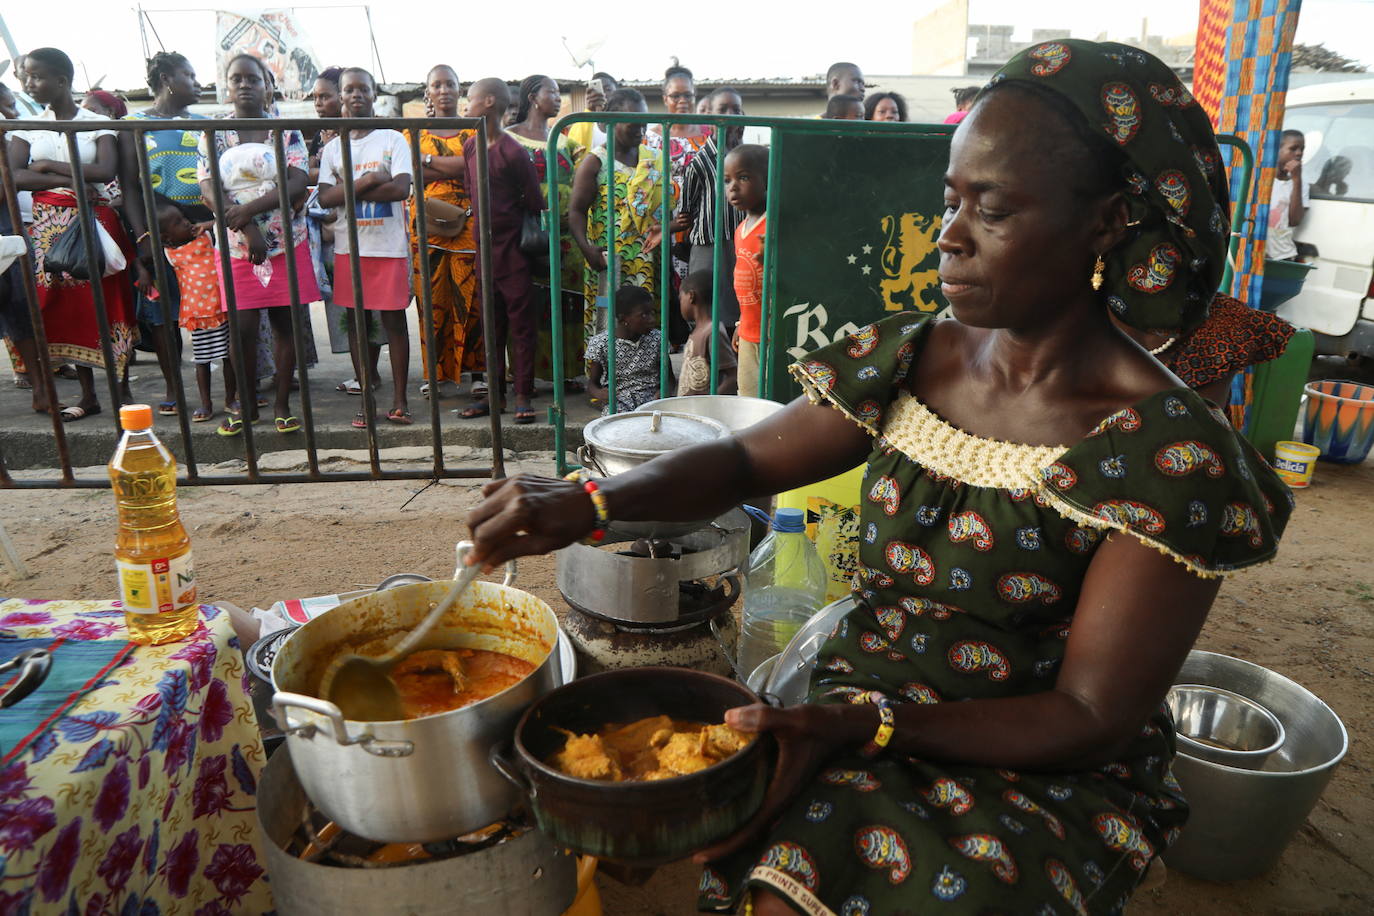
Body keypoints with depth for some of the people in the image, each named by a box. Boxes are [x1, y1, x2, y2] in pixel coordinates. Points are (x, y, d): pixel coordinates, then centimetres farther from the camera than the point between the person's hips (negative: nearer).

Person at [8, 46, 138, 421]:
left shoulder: (97, 124, 3)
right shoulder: (28, 127, 11)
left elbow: (106, 171, -12)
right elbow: (15, 176, -1)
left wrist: (48, 166, -7)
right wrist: (70, 180, -12)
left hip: (94, 221, -2)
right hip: (49, 224, 3)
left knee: (104, 302, -4)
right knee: (67, 307, 0)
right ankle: (88, 394, 6)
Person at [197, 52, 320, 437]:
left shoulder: (288, 131, 5)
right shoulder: (213, 135, 6)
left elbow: (297, 184, -9)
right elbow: (210, 192, -4)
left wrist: (248, 209, -19)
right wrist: (248, 229, -18)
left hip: (287, 242, 0)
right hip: (236, 246, 0)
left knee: (285, 323, 2)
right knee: (243, 327, -2)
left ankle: (282, 403, 13)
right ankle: (247, 404, 14)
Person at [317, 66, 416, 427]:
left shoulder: (392, 139, 2)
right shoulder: (333, 147, 10)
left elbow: (402, 188, -12)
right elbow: (325, 197, -2)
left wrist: (349, 189, -9)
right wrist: (368, 181, -14)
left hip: (389, 245, -3)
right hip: (349, 247, 3)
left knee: (394, 318, 1)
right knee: (356, 319, 5)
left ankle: (400, 399, 8)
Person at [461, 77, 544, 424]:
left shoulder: (512, 152, -14)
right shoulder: (470, 146, 8)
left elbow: (534, 202, -9)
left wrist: (508, 217, 0)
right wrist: (487, 218, 11)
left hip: (512, 247, -7)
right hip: (484, 244, 7)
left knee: (521, 323, 1)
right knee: (491, 322, 12)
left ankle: (523, 395, 7)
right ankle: (494, 392, 20)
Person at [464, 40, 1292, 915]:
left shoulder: (1169, 451, -16)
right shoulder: (907, 360, -2)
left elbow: (1092, 719, -14)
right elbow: (744, 461, 4)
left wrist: (855, 728, -26)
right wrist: (592, 501, -14)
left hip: (1044, 779, -3)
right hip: (853, 714, 4)